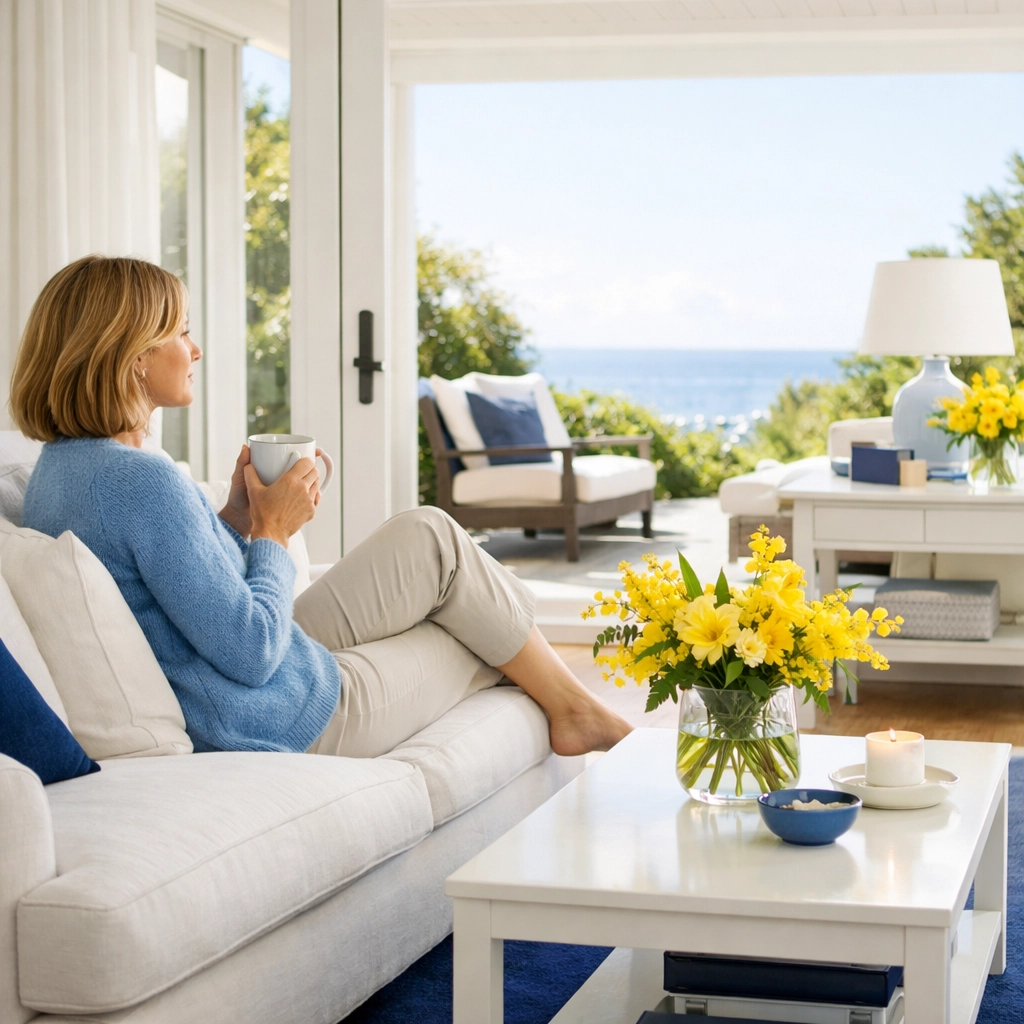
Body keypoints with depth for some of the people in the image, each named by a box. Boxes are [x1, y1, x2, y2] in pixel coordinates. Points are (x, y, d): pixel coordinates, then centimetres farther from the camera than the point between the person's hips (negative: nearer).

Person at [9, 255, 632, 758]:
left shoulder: (58, 470, 4)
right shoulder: (144, 481, -27)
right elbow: (251, 651, -26)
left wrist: (238, 518, 2)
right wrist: (272, 531, -12)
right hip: (289, 719, -10)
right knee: (435, 540, 6)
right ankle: (571, 707, 27)